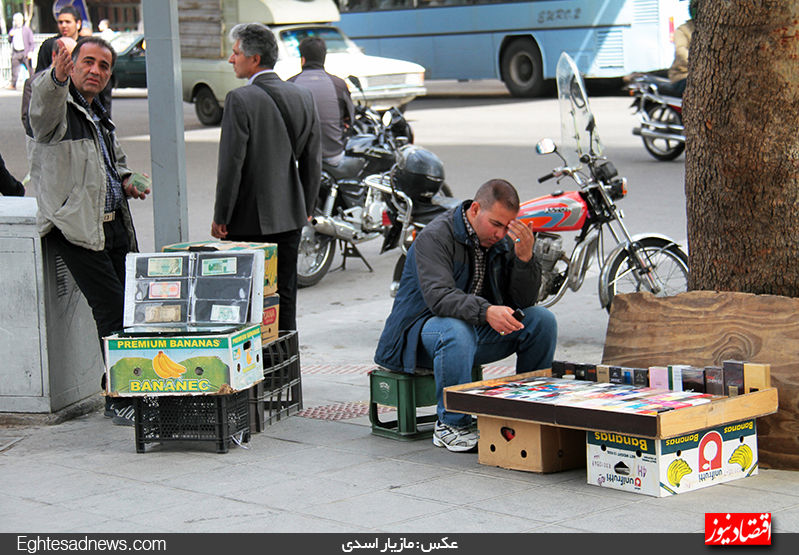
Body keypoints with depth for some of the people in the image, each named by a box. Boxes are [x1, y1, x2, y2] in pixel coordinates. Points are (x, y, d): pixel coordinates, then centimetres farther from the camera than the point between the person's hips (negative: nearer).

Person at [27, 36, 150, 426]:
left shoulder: (98, 116, 23)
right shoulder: (58, 104, -4)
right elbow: (44, 103, -30)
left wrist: (125, 179, 16)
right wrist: (57, 78, -52)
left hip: (114, 225, 8)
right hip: (76, 227, -8)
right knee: (112, 308, -13)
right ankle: (120, 400, -8)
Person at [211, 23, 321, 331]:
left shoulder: (240, 100, -14)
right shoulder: (302, 97, 5)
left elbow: (231, 164, -15)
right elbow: (313, 162, 10)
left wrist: (220, 218, -8)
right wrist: (306, 208, 20)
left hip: (248, 220, -6)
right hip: (289, 217, 6)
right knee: (284, 298, 12)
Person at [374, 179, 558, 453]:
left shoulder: (503, 239, 1)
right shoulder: (435, 237, -19)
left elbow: (524, 301, -3)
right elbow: (439, 297, -35)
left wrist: (525, 258, -21)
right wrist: (486, 311, -51)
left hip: (479, 326, 6)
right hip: (424, 324, -6)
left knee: (542, 320, -10)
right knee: (457, 332, -40)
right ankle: (451, 425, -25)